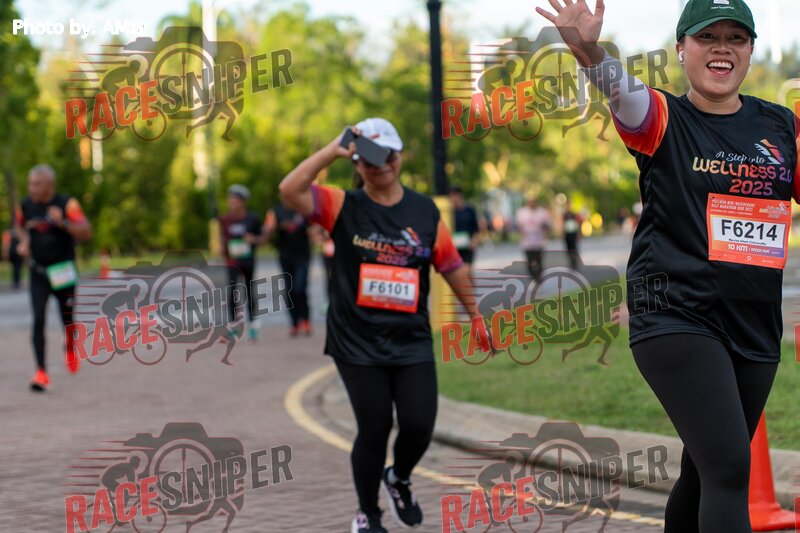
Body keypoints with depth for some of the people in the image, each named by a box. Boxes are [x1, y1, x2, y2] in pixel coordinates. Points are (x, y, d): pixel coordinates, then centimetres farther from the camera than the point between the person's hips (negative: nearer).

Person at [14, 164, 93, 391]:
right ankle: (41, 372, -12)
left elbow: (86, 232, -20)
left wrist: (63, 222, -34)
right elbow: (19, 225, 20)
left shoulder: (67, 204, -13)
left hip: (63, 271, -1)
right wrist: (23, 241, 0)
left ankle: (70, 347, 44)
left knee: (68, 321, 9)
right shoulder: (25, 205, -2)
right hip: (38, 273, 2)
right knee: (38, 320, -13)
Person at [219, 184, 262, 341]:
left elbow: (260, 239, 6)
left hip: (248, 261, 1)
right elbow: (222, 240, 4)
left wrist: (253, 239, -15)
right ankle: (232, 325, -10)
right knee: (232, 291, -15)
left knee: (249, 291, 10)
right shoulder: (225, 220, -1)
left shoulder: (252, 218, -3)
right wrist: (222, 249, -17)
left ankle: (251, 324, 25)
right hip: (232, 261, -1)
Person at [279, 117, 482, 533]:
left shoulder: (425, 211, 4)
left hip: (412, 341, 2)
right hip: (357, 343, -2)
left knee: (419, 425, -6)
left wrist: (475, 316, 15)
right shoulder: (343, 206, -3)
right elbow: (289, 190, -20)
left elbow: (452, 267, 12)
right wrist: (333, 151, -23)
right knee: (374, 430, -1)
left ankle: (399, 479, 30)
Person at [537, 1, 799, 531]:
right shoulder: (664, 118, -2)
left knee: (706, 474, 15)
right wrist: (590, 52, -46)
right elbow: (622, 90, -24)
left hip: (755, 327, 5)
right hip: (676, 318, -5)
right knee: (729, 467, -19)